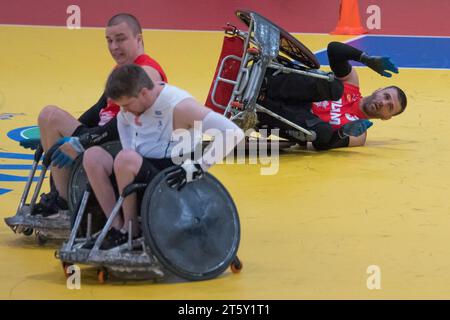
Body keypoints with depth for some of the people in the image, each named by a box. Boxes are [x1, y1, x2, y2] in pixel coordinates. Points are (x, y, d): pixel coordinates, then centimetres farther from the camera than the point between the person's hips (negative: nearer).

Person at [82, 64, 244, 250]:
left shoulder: (178, 106, -21)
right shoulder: (133, 101, 1)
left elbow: (234, 133, -27)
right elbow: (123, 119, 27)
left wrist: (197, 167, -31)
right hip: (141, 171, 7)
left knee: (125, 159, -31)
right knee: (93, 156, -11)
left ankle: (131, 230, -14)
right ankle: (116, 227, -12)